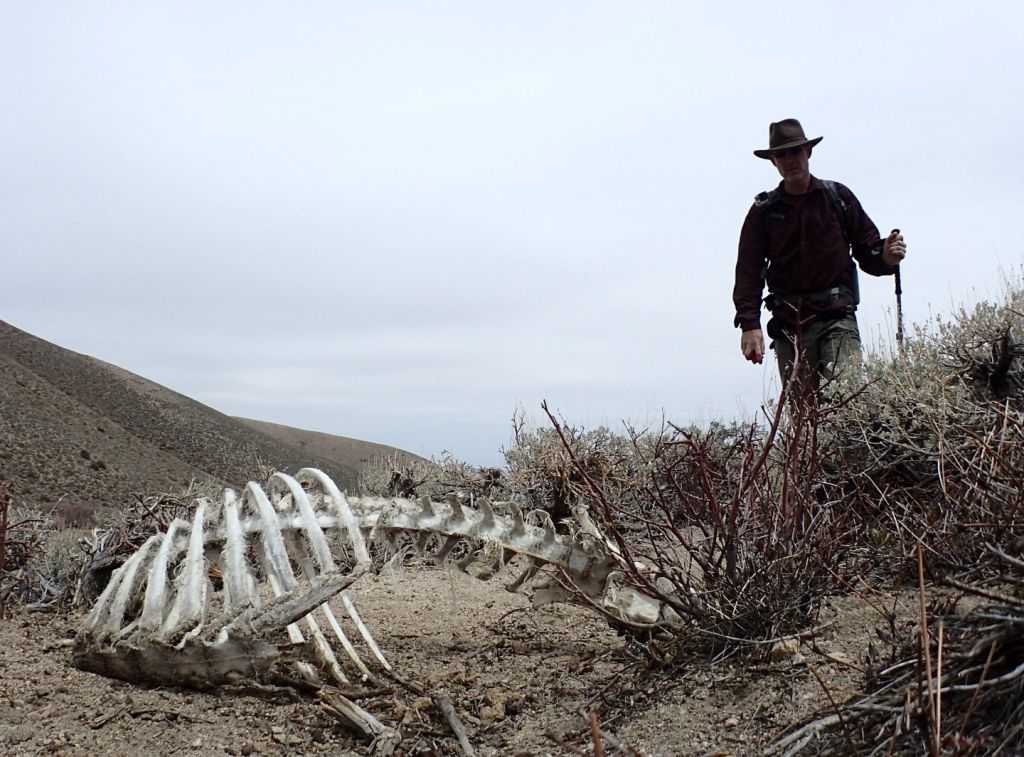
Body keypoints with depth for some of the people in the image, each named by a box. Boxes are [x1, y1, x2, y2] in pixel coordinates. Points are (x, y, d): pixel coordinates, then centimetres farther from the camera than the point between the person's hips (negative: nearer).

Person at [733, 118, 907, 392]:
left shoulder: (838, 197, 10)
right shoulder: (763, 210, 10)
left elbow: (867, 248, 10)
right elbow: (748, 270, 3)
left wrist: (885, 257, -15)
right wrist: (749, 324, -9)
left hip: (837, 318, -1)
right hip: (789, 324, 1)